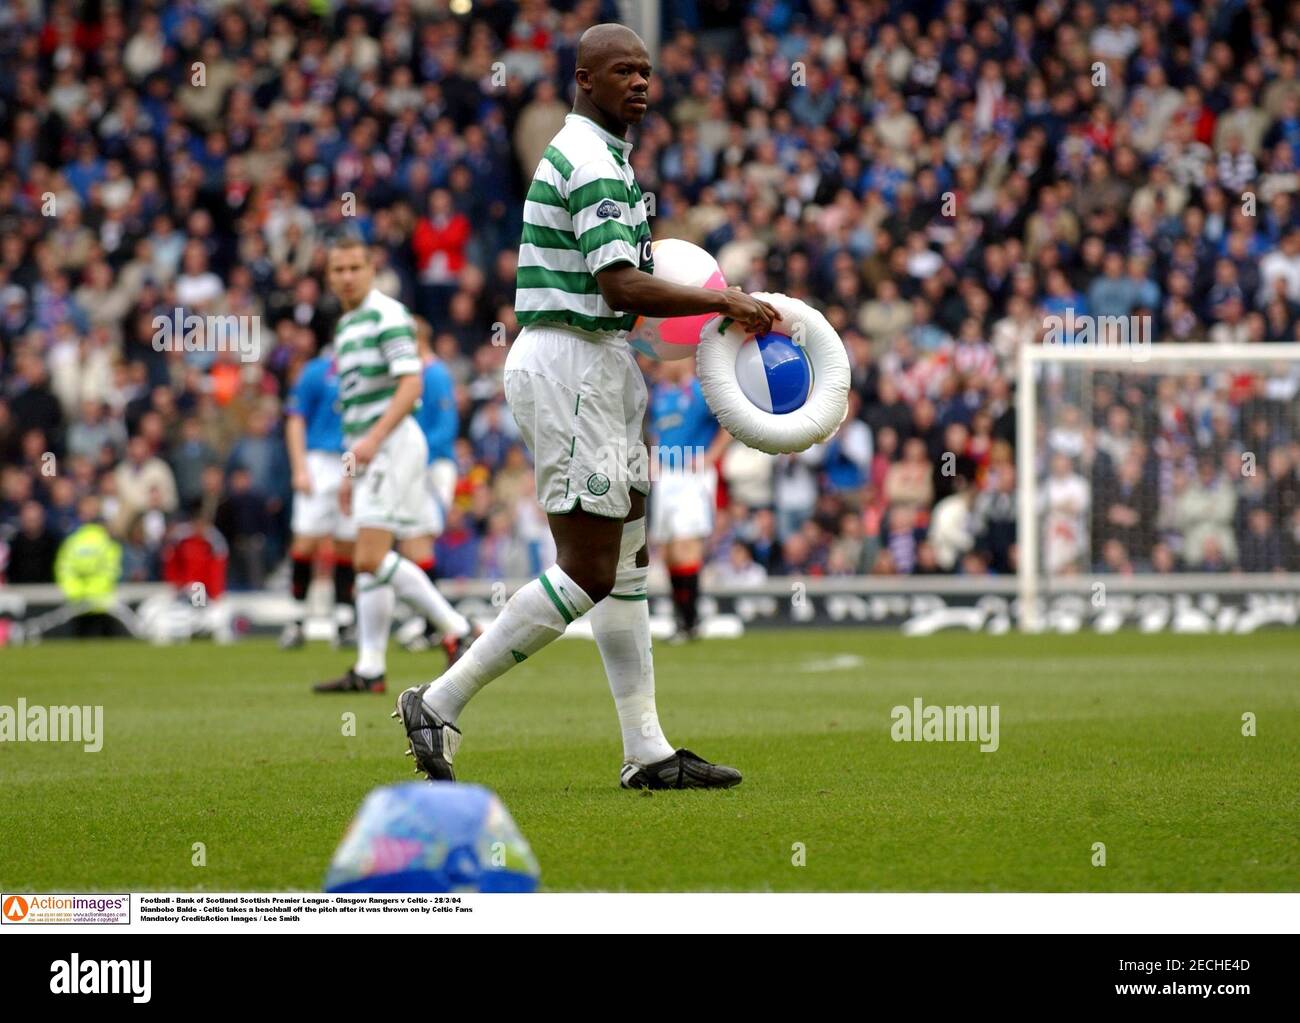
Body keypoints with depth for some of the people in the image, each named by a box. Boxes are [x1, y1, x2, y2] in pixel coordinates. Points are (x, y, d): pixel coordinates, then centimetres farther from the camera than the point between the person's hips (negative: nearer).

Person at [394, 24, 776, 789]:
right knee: (588, 573, -10)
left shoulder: (604, 158, 17)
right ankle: (440, 704, -6)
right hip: (569, 367, -11)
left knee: (627, 560, 9)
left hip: (601, 367, 11)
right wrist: (723, 302, -21)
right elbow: (621, 288, -25)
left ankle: (647, 751, 10)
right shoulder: (591, 165, -16)